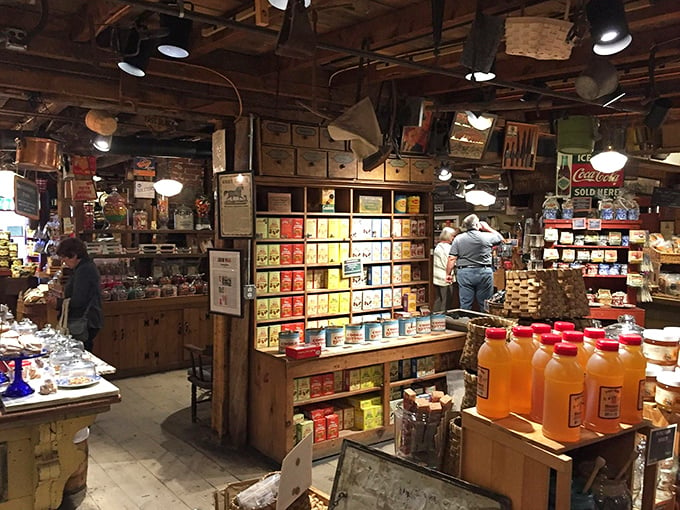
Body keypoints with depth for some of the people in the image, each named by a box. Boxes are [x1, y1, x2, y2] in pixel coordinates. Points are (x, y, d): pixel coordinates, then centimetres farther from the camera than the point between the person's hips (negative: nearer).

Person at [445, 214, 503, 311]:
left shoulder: (458, 239, 1)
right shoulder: (486, 237, -1)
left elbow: (452, 259, -3)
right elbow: (500, 238, 19)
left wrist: (448, 274, 4)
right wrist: (488, 228, 23)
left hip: (464, 273, 1)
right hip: (484, 272, -1)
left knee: (465, 304, 4)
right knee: (485, 305, 7)